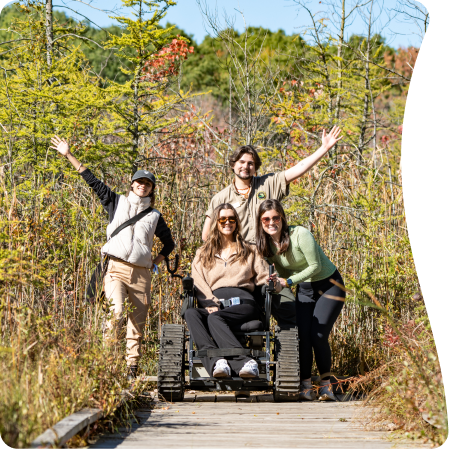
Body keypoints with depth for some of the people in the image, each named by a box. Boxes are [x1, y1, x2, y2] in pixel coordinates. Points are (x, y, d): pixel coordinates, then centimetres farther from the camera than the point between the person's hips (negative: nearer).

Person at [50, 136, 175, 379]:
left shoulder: (154, 216, 15)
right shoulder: (117, 203, 12)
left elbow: (169, 243, 25)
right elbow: (92, 180, 11)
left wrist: (156, 262, 10)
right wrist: (68, 155, 9)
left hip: (141, 274, 2)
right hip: (116, 268, -2)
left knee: (136, 325, 2)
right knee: (116, 312, -25)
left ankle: (132, 369, 8)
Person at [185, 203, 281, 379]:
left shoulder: (249, 251, 28)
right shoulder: (202, 254, 26)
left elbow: (263, 277, 18)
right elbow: (198, 284, 10)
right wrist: (211, 303, -10)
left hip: (242, 302, -1)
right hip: (214, 304, 1)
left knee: (215, 318, -36)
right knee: (190, 313, -36)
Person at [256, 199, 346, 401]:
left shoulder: (300, 235, -24)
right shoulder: (267, 244, -5)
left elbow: (315, 266, -21)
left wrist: (289, 281, -26)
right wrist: (277, 280, -14)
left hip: (329, 284, -5)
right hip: (304, 289, 5)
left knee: (318, 335, -15)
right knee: (302, 335, -13)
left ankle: (326, 385, 3)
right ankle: (306, 386, -5)